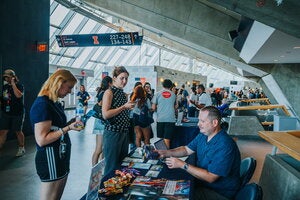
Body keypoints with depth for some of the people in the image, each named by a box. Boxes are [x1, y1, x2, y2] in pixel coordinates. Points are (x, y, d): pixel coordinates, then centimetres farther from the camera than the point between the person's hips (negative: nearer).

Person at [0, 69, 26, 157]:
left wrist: (13, 84, -18)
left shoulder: (19, 86, -5)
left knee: (18, 131, 6)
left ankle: (21, 148, 22)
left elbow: (18, 95, -25)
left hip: (17, 113, -4)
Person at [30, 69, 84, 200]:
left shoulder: (54, 103, 10)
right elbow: (42, 140, -23)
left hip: (61, 157, 9)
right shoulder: (42, 104, -19)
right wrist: (68, 128, -23)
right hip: (51, 160, -9)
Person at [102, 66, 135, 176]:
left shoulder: (124, 94, 14)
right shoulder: (109, 92, -8)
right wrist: (124, 107, -19)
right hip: (113, 133, -8)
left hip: (124, 133, 8)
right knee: (112, 167, 1)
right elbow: (105, 115, -19)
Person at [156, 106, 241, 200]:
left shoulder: (224, 146, -30)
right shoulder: (203, 135, -1)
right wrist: (166, 153, -6)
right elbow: (187, 149, 10)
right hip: (202, 181, 8)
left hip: (220, 192, -7)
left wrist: (182, 165, -28)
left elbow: (210, 177, -29)